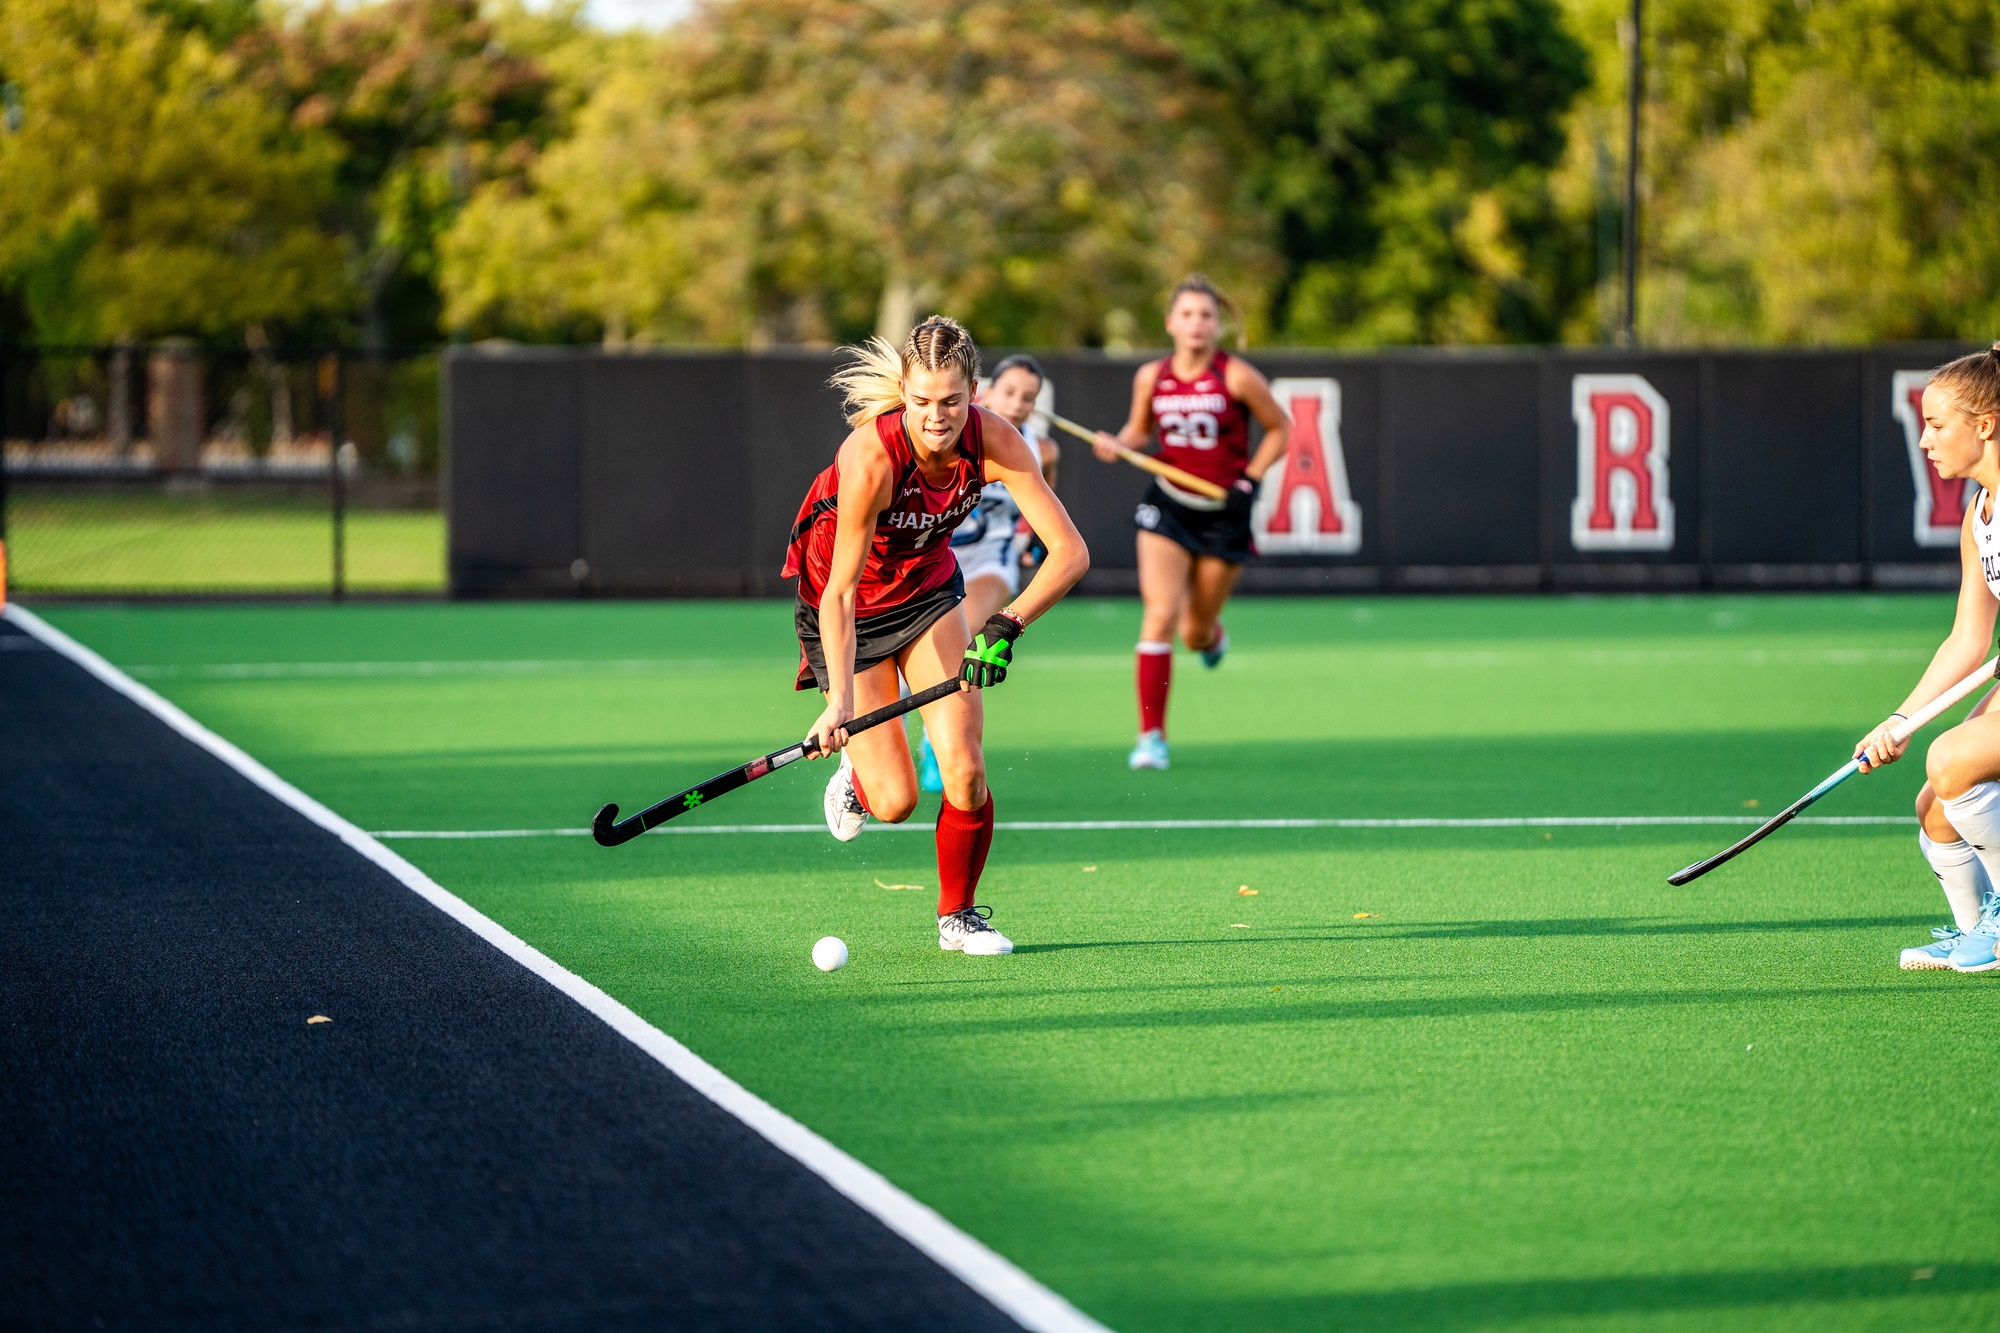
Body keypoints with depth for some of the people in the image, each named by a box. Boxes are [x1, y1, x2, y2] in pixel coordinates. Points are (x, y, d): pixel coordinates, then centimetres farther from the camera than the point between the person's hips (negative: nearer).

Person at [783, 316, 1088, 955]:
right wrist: (841, 699, -43)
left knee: (964, 771, -11)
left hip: (928, 588, 3)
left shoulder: (993, 441, -25)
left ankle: (959, 914, 13)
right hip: (850, 607, -3)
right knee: (895, 800, -7)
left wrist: (1007, 623, -39)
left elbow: (1070, 550, -25)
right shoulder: (871, 458, -36)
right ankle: (857, 774, 30)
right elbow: (840, 592, -33)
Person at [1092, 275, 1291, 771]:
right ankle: (1151, 736, -10)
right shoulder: (1151, 377, -4)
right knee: (1160, 614, -14)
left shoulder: (1236, 377, -12)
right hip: (1169, 505, 1)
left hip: (1224, 512, -1)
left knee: (1195, 632, 6)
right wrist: (1118, 444, -7)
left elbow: (1279, 428, 0)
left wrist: (1250, 479, -9)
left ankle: (1212, 635, 48)